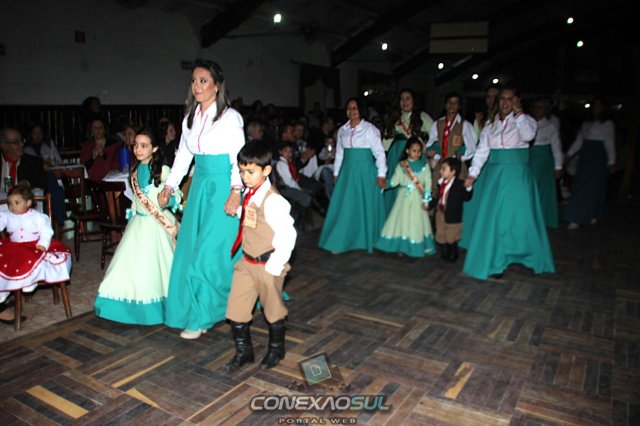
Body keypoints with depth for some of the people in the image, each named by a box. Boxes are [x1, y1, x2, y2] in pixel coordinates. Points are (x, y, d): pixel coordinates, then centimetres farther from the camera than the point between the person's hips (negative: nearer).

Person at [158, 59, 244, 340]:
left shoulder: (230, 117, -7)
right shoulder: (190, 117, 11)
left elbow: (238, 158, -11)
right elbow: (183, 154, 16)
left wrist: (236, 191, -21)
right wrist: (169, 187, 11)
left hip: (222, 188, -7)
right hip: (200, 187, 7)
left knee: (213, 251, -5)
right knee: (192, 250, 9)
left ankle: (202, 316, 10)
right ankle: (196, 310, 25)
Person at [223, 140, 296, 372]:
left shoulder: (272, 201, -23)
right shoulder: (247, 194, 2)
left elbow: (287, 234, -25)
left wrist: (274, 267, -21)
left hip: (267, 265, -7)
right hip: (247, 262, 7)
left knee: (272, 310, 15)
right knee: (235, 309, 11)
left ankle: (276, 349, 38)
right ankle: (243, 351, 31)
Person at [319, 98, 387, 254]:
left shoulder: (369, 129, -5)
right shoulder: (342, 130, 9)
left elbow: (379, 153, -6)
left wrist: (381, 174, -11)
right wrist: (336, 173, 11)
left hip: (365, 172, -4)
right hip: (347, 172, 4)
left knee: (366, 206, 5)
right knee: (344, 206, 3)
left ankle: (367, 240, 21)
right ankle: (339, 241, 11)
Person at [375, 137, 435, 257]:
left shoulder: (424, 165, -2)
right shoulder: (401, 165, 1)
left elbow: (428, 184, -4)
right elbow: (394, 182, 1)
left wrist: (426, 200, -8)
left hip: (417, 199, -1)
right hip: (404, 198, 1)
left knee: (416, 222, 2)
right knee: (402, 220, 6)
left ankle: (417, 247, 12)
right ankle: (402, 245, 17)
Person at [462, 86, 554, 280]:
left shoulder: (525, 120, 1)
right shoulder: (491, 124, 11)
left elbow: (528, 135, -22)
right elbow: (482, 150, 4)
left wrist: (518, 112, -16)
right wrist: (472, 174, -6)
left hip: (516, 174, -4)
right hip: (493, 173, 4)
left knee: (512, 215, -2)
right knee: (490, 216, 8)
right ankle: (492, 259, 23)